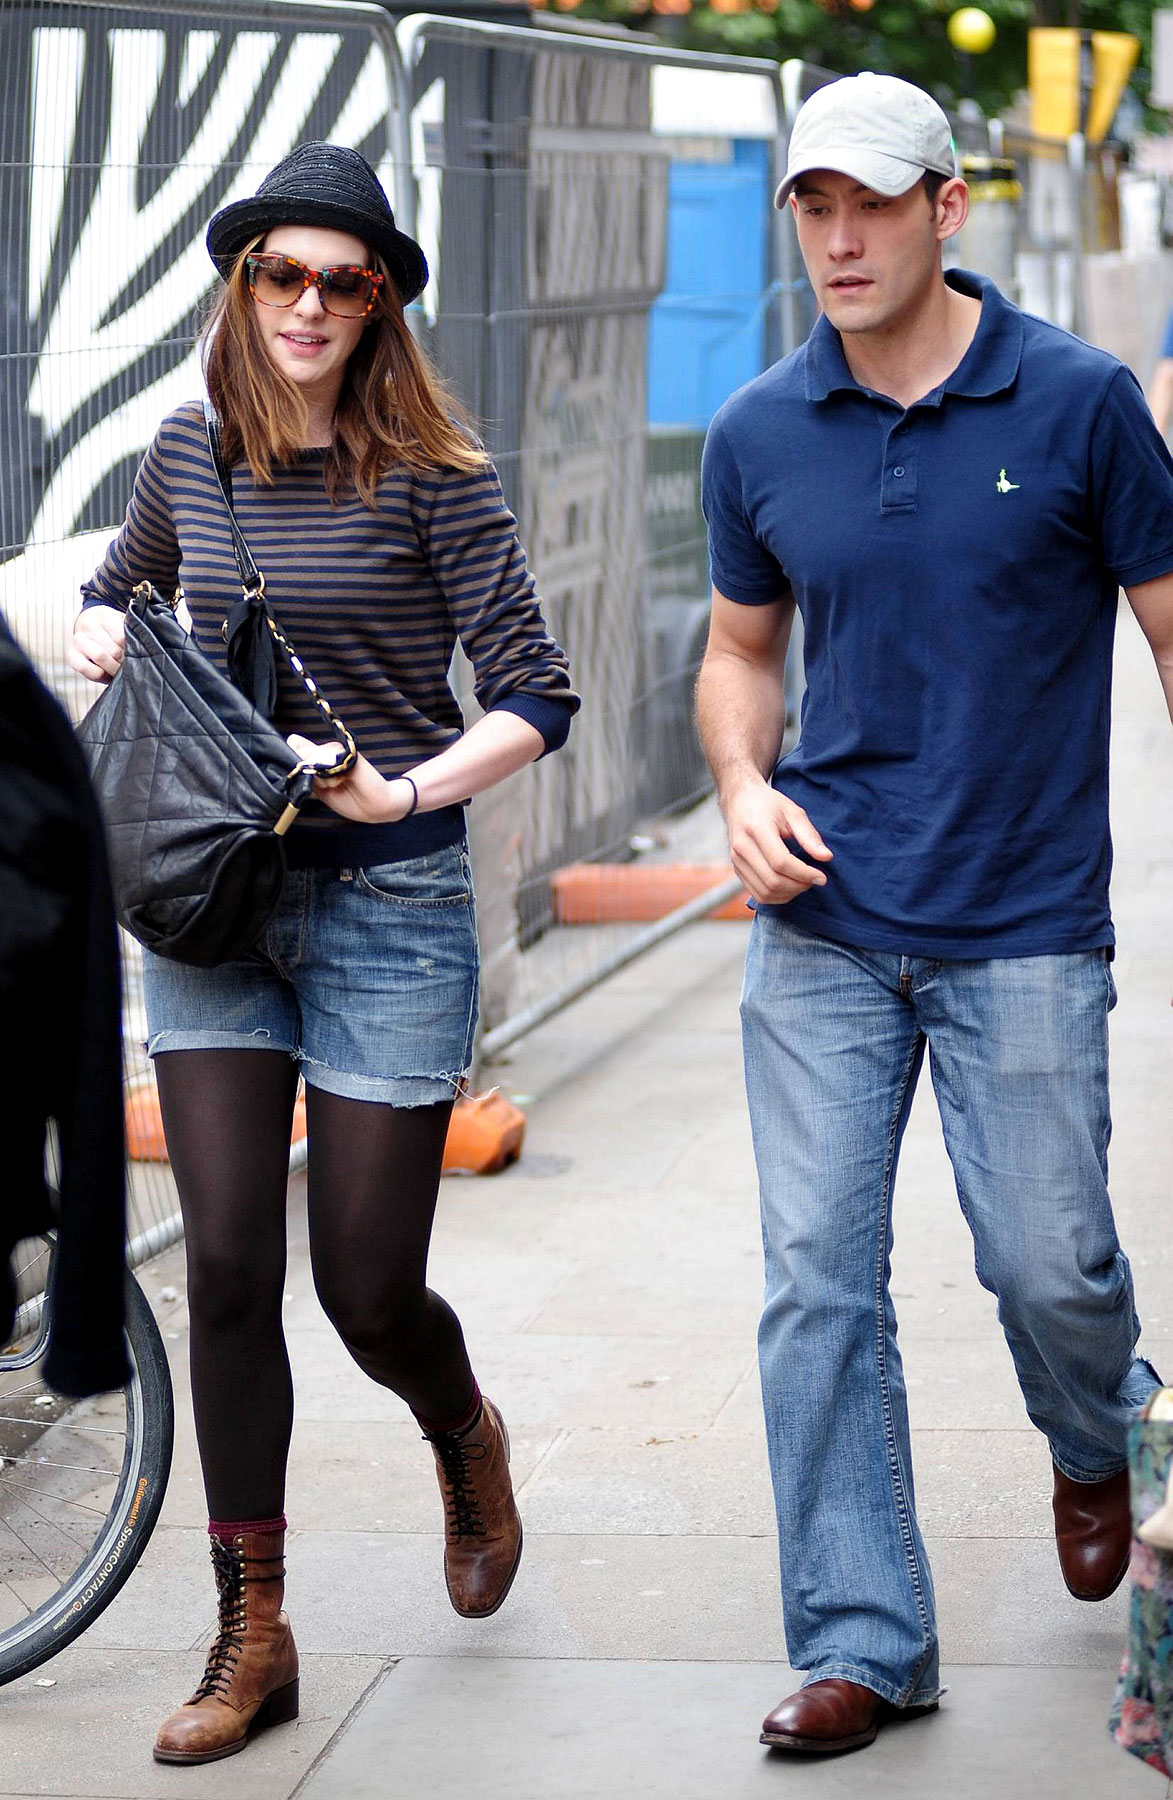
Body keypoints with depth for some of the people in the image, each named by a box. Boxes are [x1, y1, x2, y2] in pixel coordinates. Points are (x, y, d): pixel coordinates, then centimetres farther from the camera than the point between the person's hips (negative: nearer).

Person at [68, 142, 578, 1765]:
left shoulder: (431, 475, -7)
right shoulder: (190, 453, 6)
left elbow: (534, 698, -8)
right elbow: (120, 589, 25)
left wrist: (406, 791, -22)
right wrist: (101, 641, 4)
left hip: (389, 903, -3)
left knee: (370, 1289, 1)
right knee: (229, 1268, -3)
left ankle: (466, 1441, 39)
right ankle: (252, 1639, 8)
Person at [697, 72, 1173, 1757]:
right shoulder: (759, 433, 3)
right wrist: (745, 787, -3)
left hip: (1024, 930, -2)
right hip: (821, 926, 3)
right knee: (818, 1284, -1)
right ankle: (863, 1642, 9)